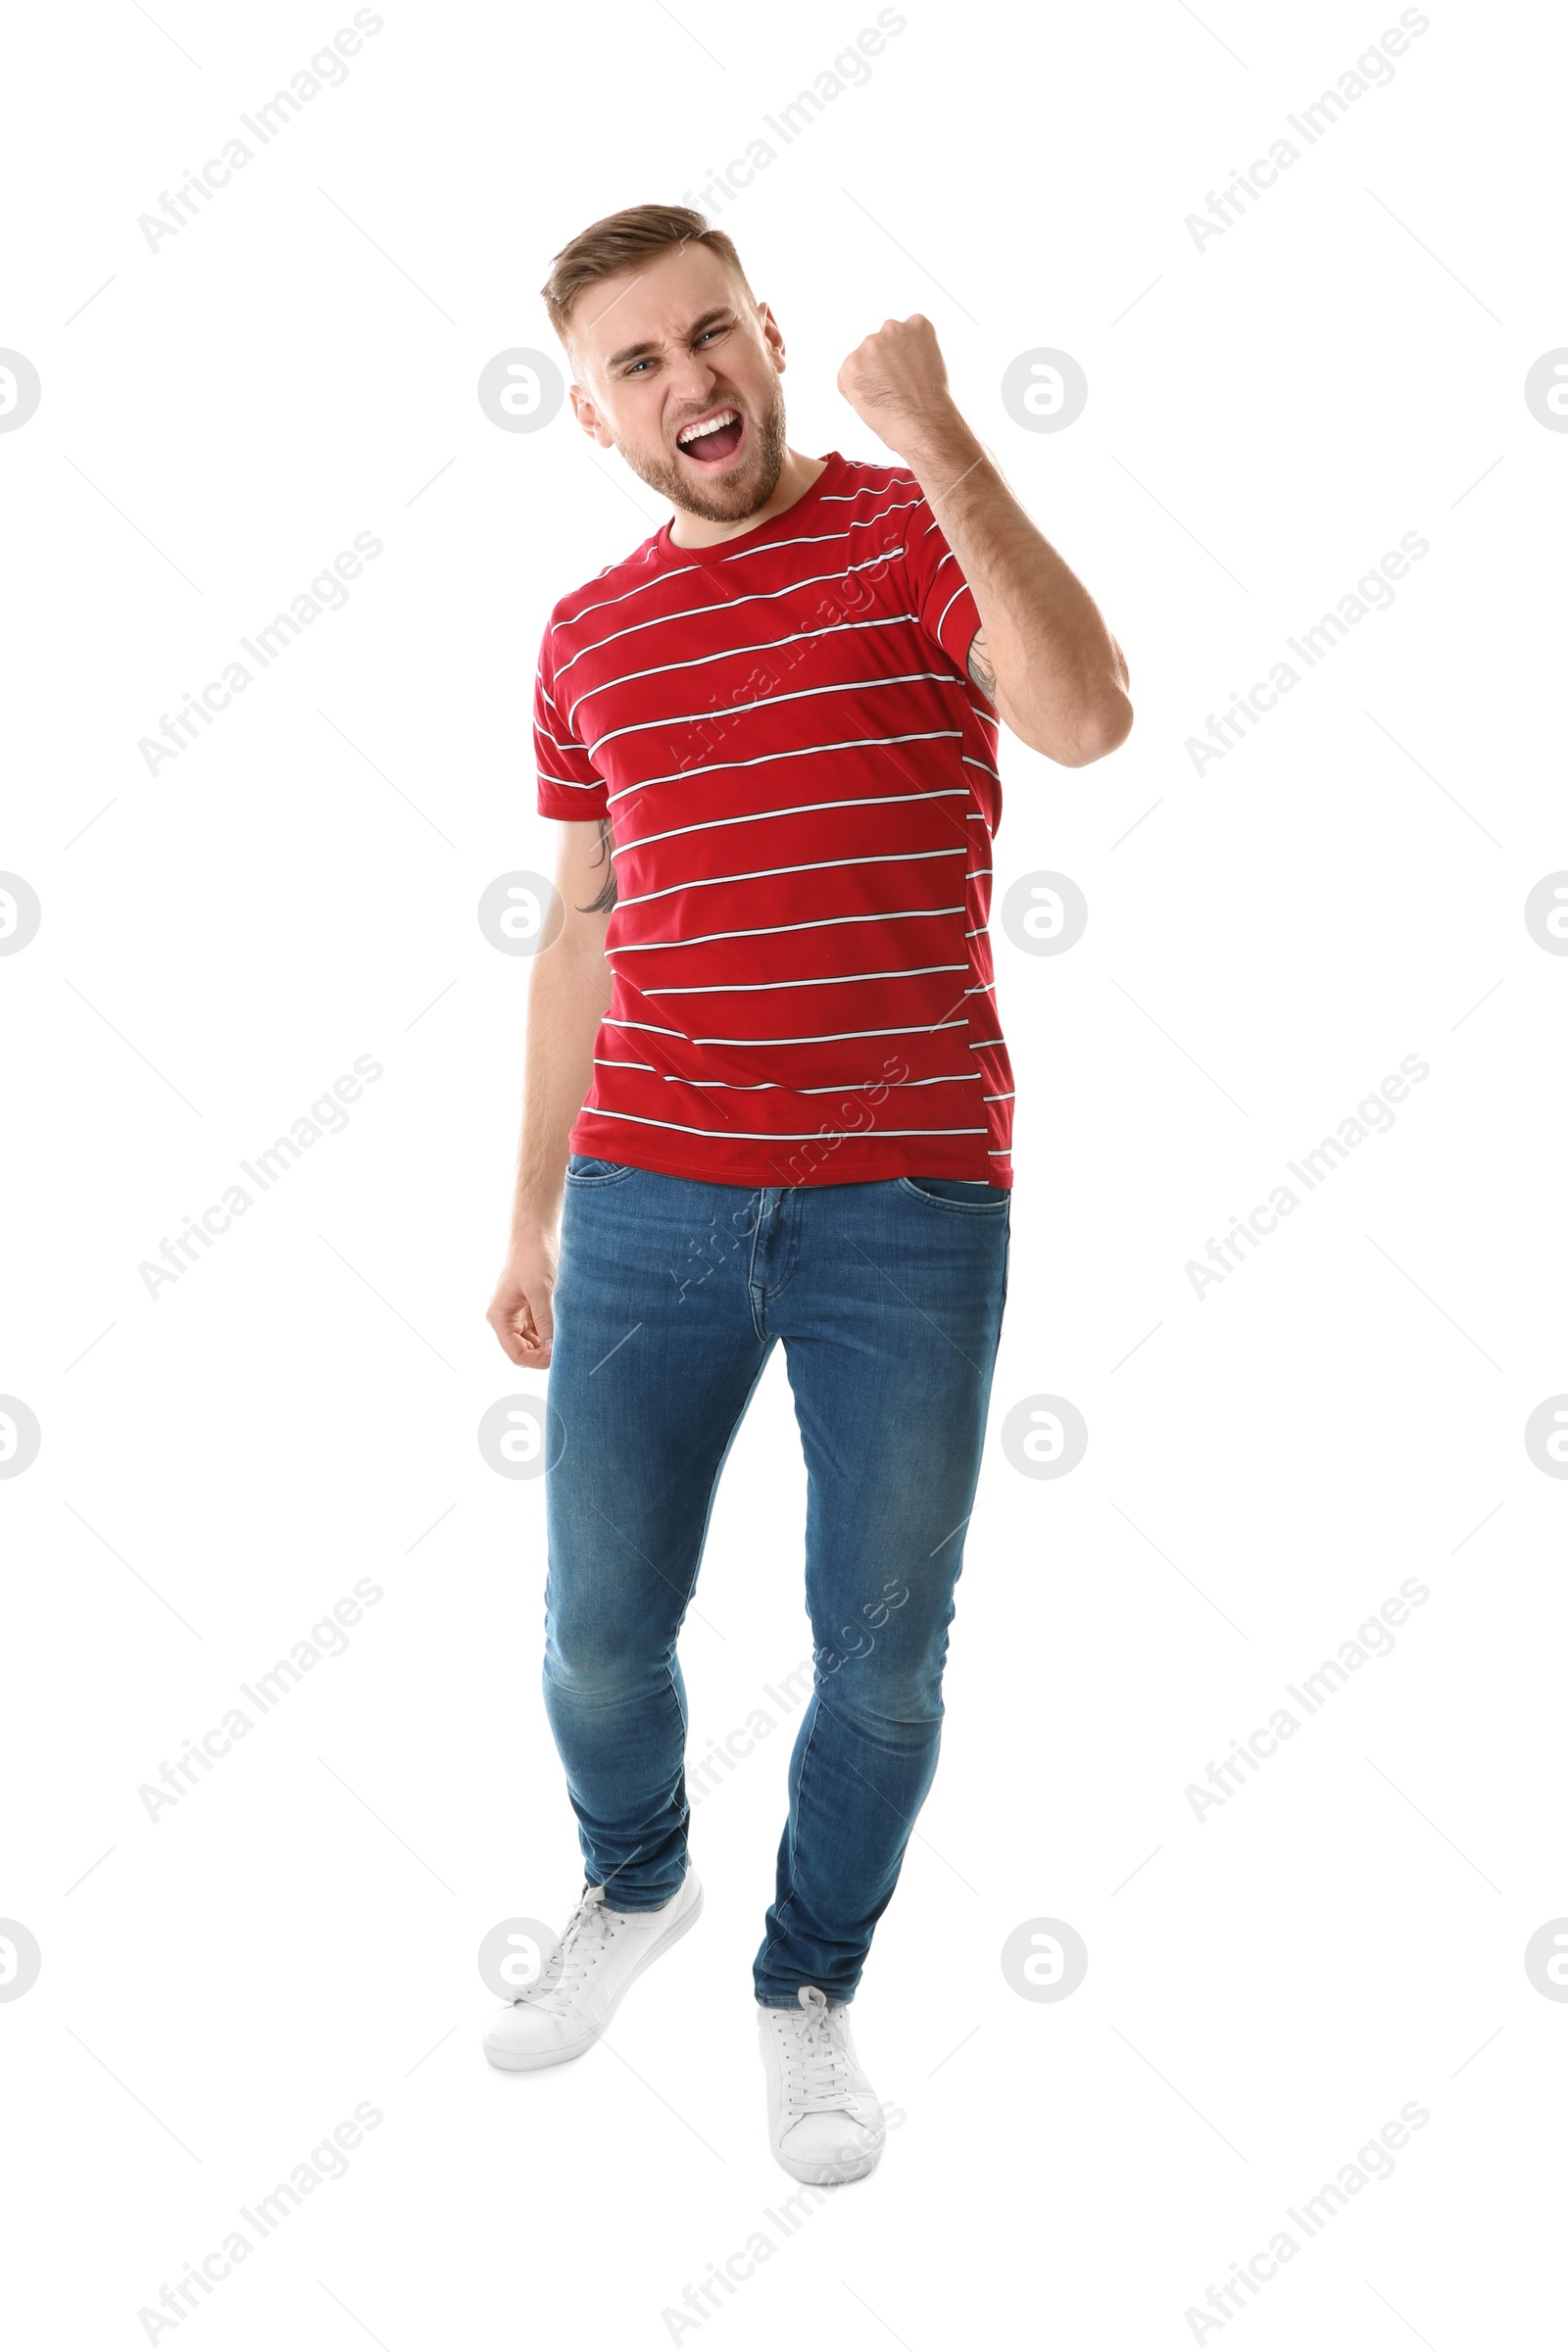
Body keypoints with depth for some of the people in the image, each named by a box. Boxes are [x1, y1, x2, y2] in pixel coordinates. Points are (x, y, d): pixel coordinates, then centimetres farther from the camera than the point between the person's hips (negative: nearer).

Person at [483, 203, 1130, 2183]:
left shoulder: (916, 528, 0)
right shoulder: (587, 638, 11)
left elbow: (1085, 717, -20)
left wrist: (939, 441, -22)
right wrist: (531, 1217, 15)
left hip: (912, 1201, -3)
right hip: (651, 1198, 3)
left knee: (883, 1645, 7)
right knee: (599, 1624, 10)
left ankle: (811, 1984, 32)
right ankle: (634, 1884, 41)